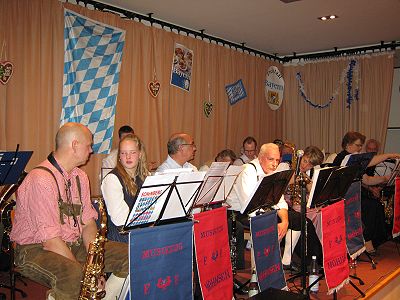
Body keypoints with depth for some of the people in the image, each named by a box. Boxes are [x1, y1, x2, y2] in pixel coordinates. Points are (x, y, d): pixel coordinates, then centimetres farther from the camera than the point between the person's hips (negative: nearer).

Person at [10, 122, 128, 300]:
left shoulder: (80, 177, 9)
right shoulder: (41, 179, -20)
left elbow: (87, 222, 6)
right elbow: (50, 238, -24)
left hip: (75, 245, 8)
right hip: (36, 250, -8)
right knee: (72, 275, -39)